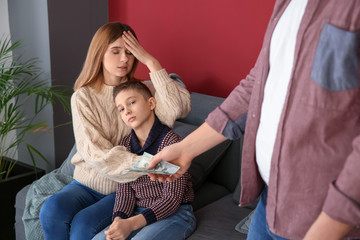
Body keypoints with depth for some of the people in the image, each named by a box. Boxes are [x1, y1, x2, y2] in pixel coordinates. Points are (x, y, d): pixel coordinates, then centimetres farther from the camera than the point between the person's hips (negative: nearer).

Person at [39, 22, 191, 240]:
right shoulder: (83, 97, -4)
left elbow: (179, 109, -25)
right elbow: (95, 153, -15)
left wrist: (151, 62, -22)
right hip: (88, 183, 1)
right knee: (52, 210, -26)